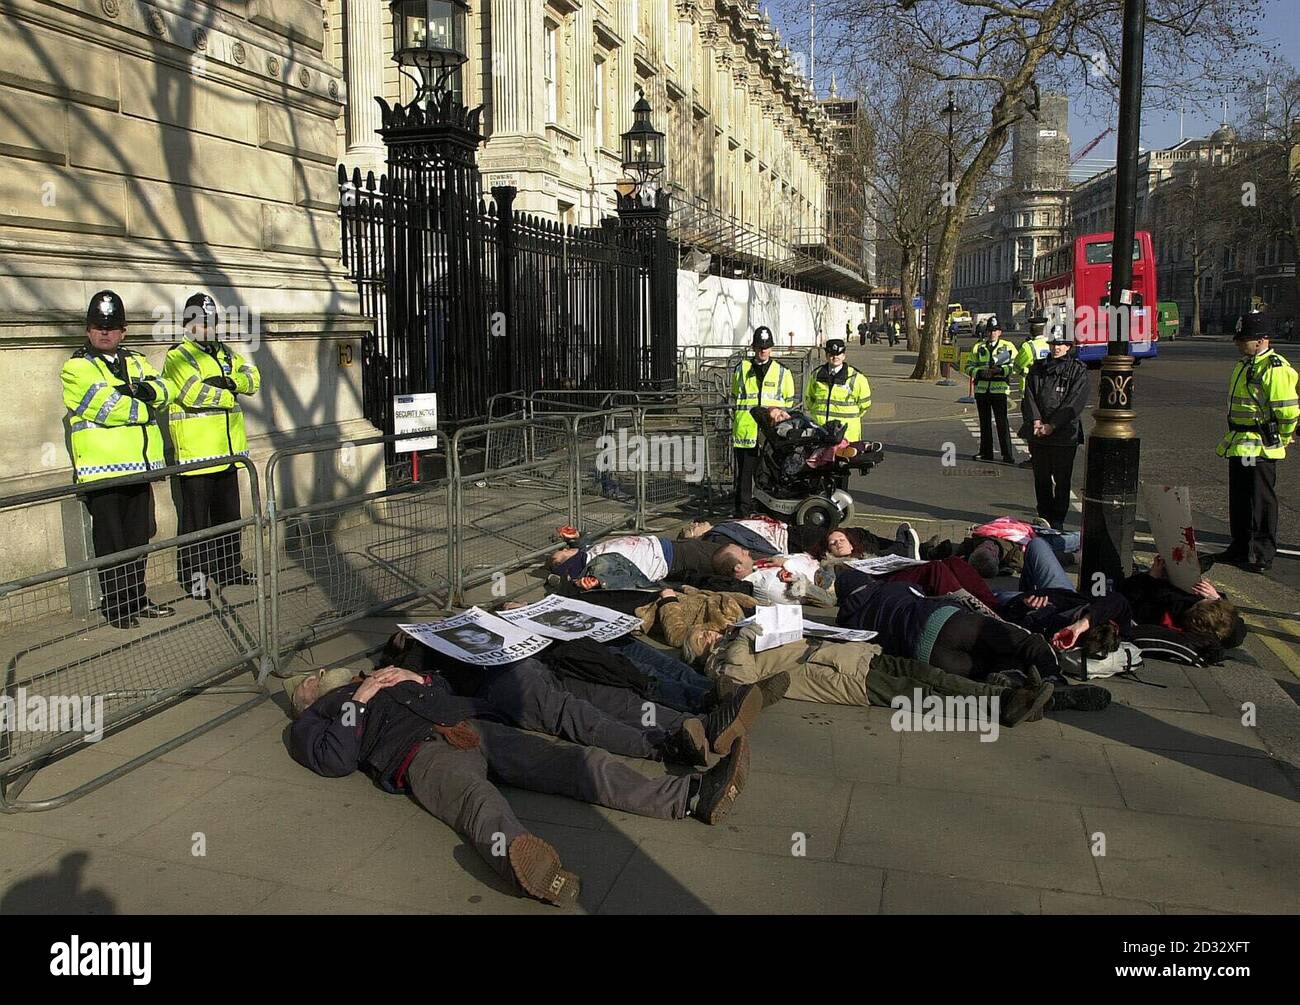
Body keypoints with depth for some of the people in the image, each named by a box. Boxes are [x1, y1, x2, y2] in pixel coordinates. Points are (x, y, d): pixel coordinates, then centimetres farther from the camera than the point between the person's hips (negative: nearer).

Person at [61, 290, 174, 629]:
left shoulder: (136, 362, 17)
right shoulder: (77, 368, -3)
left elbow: (161, 391, 4)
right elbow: (106, 405, -17)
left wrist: (145, 389, -16)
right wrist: (144, 410, -7)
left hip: (138, 465, 6)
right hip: (103, 469, -6)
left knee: (138, 537, 13)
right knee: (111, 541, 0)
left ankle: (137, 599, 24)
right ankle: (115, 607, 10)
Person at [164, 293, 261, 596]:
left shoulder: (225, 353, 16)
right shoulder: (178, 357, -7)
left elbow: (253, 377, 4)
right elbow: (194, 393, -22)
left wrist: (231, 381, -15)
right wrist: (229, 396, -9)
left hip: (227, 449, 7)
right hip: (195, 450, -7)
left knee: (229, 513, 15)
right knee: (195, 517, -1)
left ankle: (228, 569, 26)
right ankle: (193, 576, 7)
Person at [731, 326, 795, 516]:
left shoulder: (782, 372, 9)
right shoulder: (741, 369, 10)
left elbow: (789, 401, 15)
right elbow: (734, 398, 17)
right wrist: (746, 415, 10)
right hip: (745, 430, 0)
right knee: (744, 472, 1)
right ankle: (742, 509, 8)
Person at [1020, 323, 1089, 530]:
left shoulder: (1078, 370, 1)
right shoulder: (1037, 368, 12)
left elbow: (1075, 402, -8)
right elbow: (1029, 396, 5)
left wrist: (1051, 425, -14)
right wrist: (1036, 421, -11)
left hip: (1065, 434, -3)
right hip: (1037, 434, 3)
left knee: (1062, 481, 1)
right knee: (1041, 479, 10)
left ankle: (1058, 520, 11)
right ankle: (1044, 518, 21)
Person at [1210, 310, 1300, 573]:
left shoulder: (1275, 369, -16)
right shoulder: (1244, 365, 14)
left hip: (1261, 447, -9)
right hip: (1238, 444, 9)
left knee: (1261, 501, -2)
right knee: (1238, 499, 16)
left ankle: (1263, 555, 7)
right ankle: (1241, 548, 27)